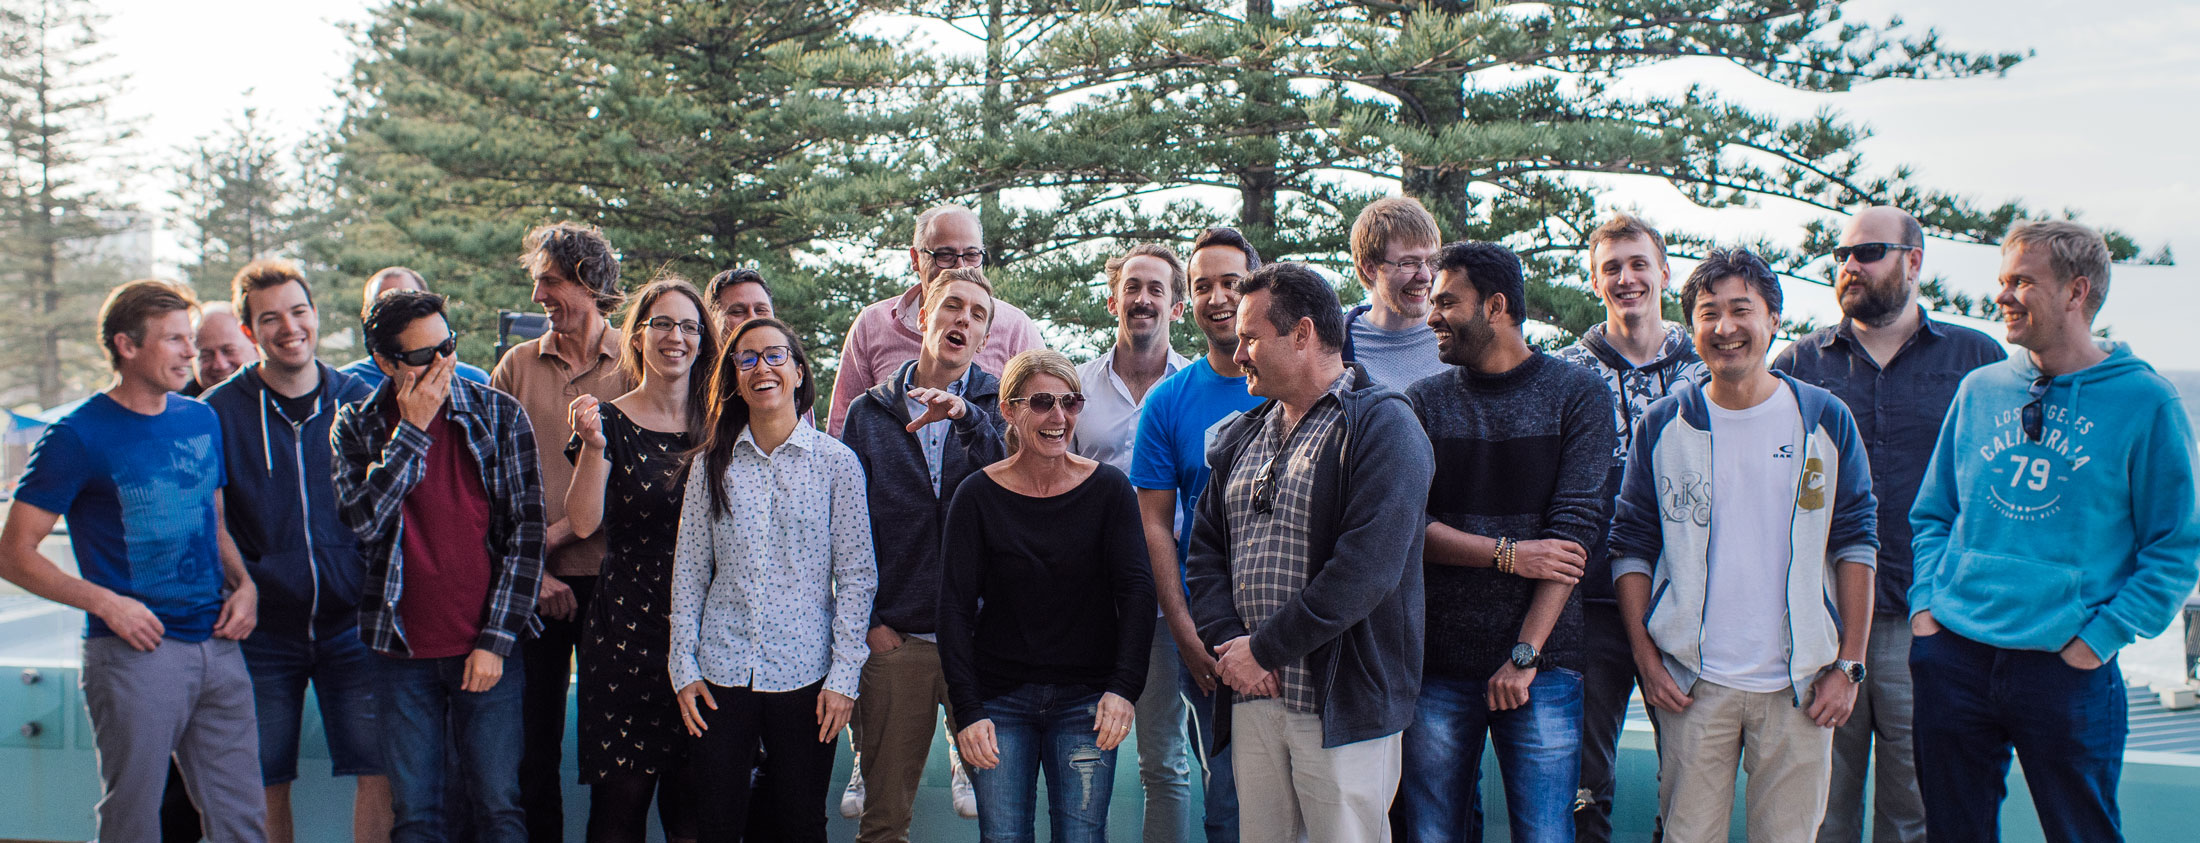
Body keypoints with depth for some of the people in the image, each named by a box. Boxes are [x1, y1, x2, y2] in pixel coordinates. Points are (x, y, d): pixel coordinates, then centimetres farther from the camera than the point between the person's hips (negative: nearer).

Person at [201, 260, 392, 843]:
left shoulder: (359, 402, 4)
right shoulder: (221, 411, -1)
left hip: (352, 624, 1)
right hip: (265, 630, 0)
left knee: (379, 773, -4)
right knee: (267, 784, 7)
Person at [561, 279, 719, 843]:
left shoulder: (716, 427, 8)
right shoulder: (611, 422, 0)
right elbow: (584, 523, -11)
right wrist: (593, 447, -22)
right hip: (627, 627, -2)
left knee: (696, 796, 3)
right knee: (622, 794, 0)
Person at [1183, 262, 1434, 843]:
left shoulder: (1381, 426, -8)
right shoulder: (1242, 437, 16)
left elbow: (1365, 570, -19)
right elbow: (1205, 549, 13)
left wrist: (1263, 649, -15)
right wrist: (1228, 642, -5)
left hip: (1342, 706, -6)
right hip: (1252, 696, 6)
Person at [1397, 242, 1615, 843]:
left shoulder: (1577, 394, 1)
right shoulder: (1424, 402, 8)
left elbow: (1576, 527, -7)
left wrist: (1525, 654, -13)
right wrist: (1509, 555, -13)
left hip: (1542, 664, -2)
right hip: (1436, 662, 2)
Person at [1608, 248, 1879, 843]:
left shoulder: (1825, 420, 3)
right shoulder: (1663, 426, 3)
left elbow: (1855, 542, 4)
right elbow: (1632, 546, 7)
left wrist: (1849, 664, -1)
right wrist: (1645, 655, -2)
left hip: (1800, 683, 0)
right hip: (1692, 683, 0)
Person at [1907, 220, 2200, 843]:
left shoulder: (2144, 402, -3)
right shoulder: (1979, 390, 10)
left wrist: (2101, 637, -12)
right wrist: (1926, 602, 2)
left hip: (2068, 669, -4)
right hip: (1953, 658, 4)